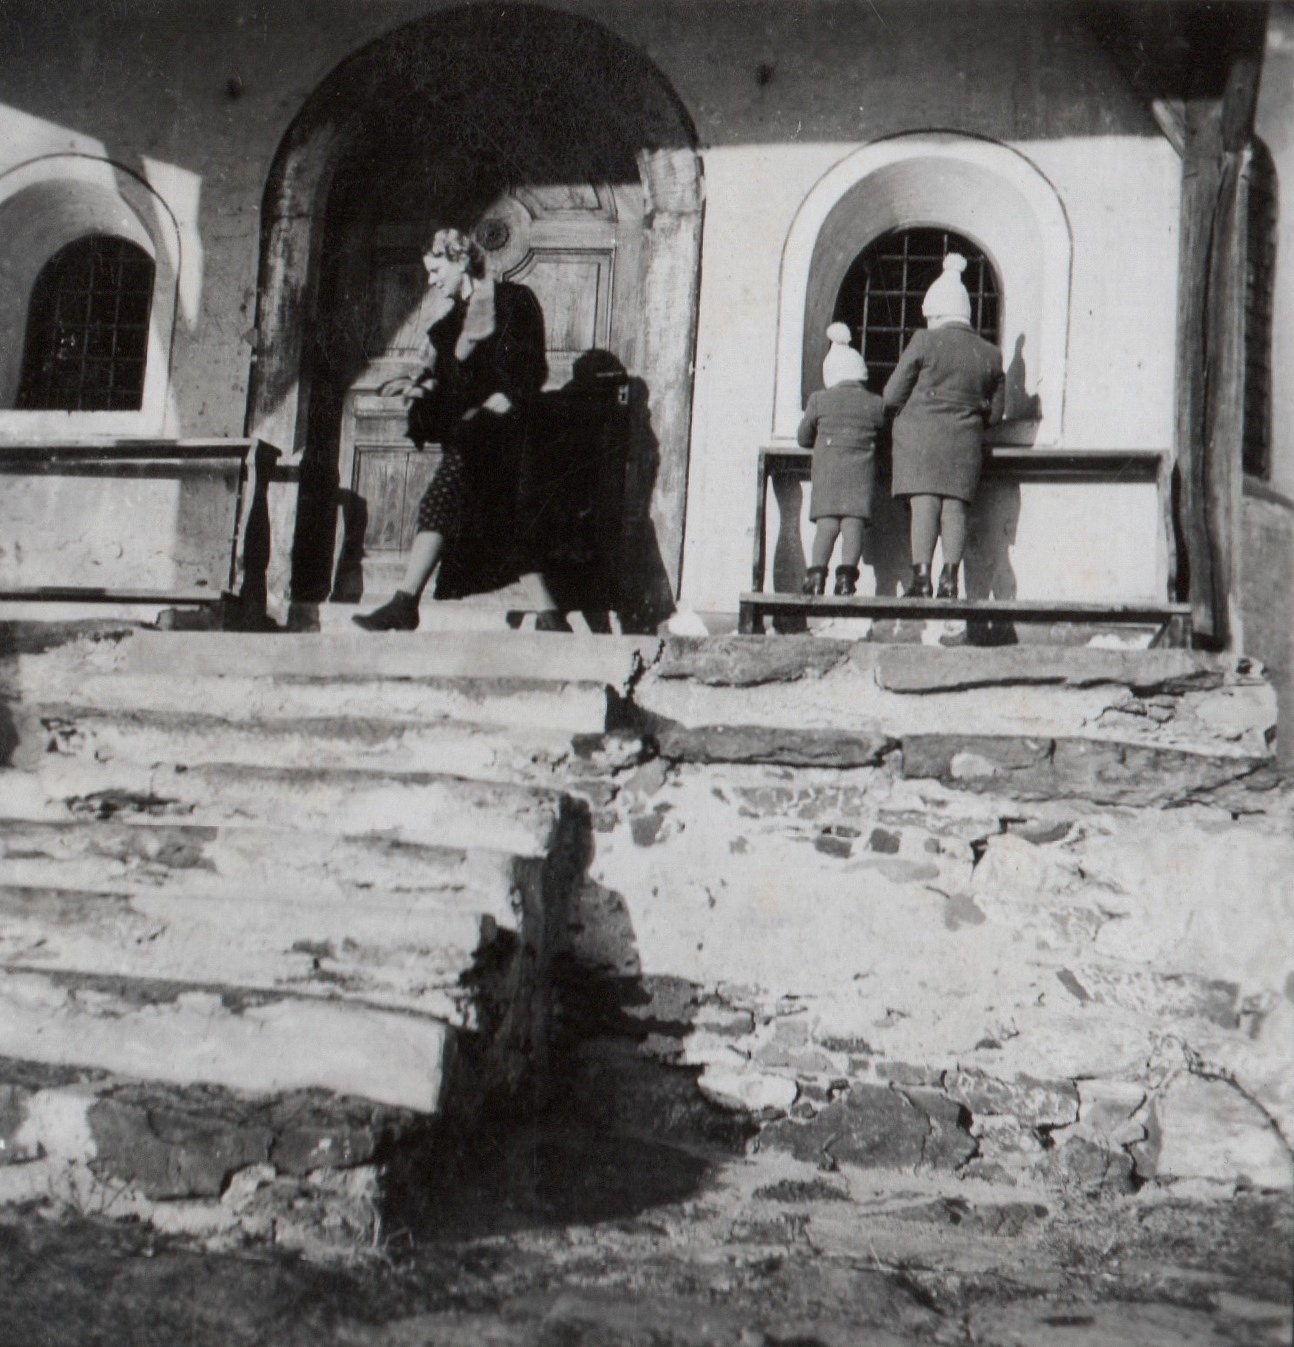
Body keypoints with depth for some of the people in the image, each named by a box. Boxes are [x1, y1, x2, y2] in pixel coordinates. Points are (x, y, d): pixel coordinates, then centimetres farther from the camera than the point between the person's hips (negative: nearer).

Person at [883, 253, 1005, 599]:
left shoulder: (925, 341, -1)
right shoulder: (990, 354, 11)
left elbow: (891, 395, 1)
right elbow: (994, 413, 14)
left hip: (920, 435, -3)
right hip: (966, 441, 3)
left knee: (924, 505, -8)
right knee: (955, 508, 1)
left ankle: (921, 575, -15)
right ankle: (949, 576, -9)